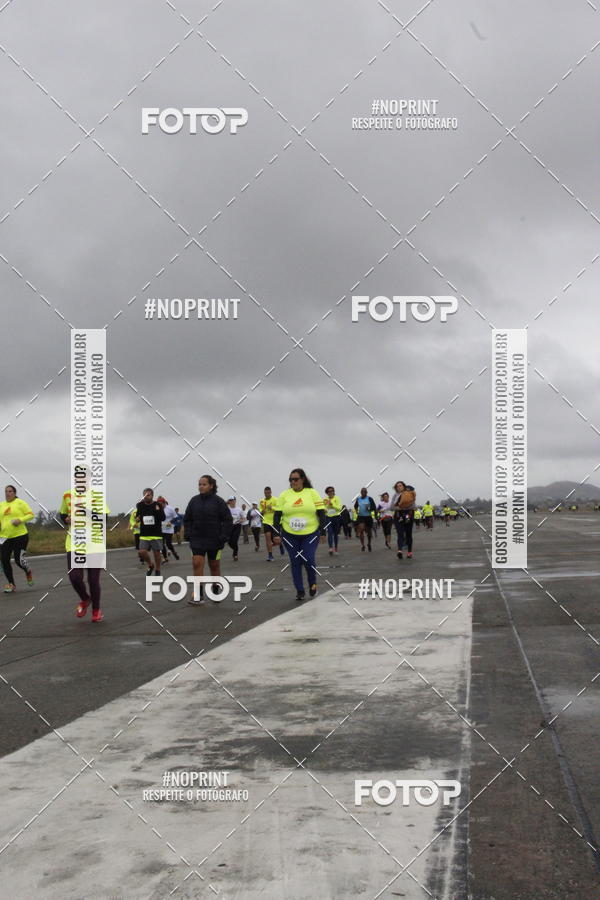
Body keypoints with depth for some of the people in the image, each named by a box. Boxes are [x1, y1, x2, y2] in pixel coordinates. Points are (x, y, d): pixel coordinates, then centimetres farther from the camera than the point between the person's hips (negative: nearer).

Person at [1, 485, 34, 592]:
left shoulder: (20, 503, -1)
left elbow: (31, 514, -3)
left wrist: (20, 520, -17)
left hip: (20, 536, -5)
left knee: (18, 559, -7)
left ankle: (28, 572, 27)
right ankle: (11, 584, 12)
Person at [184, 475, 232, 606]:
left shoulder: (218, 501, -7)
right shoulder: (194, 501, 3)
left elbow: (227, 520, -6)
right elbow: (187, 519, 12)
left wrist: (224, 536, -13)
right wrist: (187, 534, 0)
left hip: (214, 540, -2)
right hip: (197, 539, 2)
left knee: (214, 565, 11)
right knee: (197, 564, -10)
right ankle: (198, 595, -7)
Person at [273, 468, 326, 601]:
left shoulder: (312, 493, -2)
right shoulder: (284, 495, 1)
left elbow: (321, 513, 0)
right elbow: (277, 515, 3)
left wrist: (323, 532, -3)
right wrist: (277, 534, -2)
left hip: (310, 534, -2)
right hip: (290, 535, 2)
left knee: (309, 560, -9)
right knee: (295, 563, 5)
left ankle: (312, 584, 19)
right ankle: (299, 591, 15)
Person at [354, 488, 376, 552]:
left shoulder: (369, 499, -3)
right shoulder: (358, 499, 6)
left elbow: (374, 508, -3)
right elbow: (355, 506, 23)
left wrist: (369, 509, -21)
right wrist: (356, 511, 4)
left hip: (368, 517, -1)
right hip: (360, 517, 1)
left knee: (369, 531, 10)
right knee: (361, 530, -17)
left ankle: (369, 543, 34)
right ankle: (362, 545, -15)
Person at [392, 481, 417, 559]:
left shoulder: (410, 494, 1)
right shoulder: (395, 495, 7)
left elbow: (413, 506, -9)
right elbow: (392, 506, 0)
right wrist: (399, 508, -16)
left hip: (408, 516, 0)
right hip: (398, 516, 0)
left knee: (408, 534, 6)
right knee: (400, 534, -13)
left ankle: (409, 552, 15)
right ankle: (399, 550, -27)